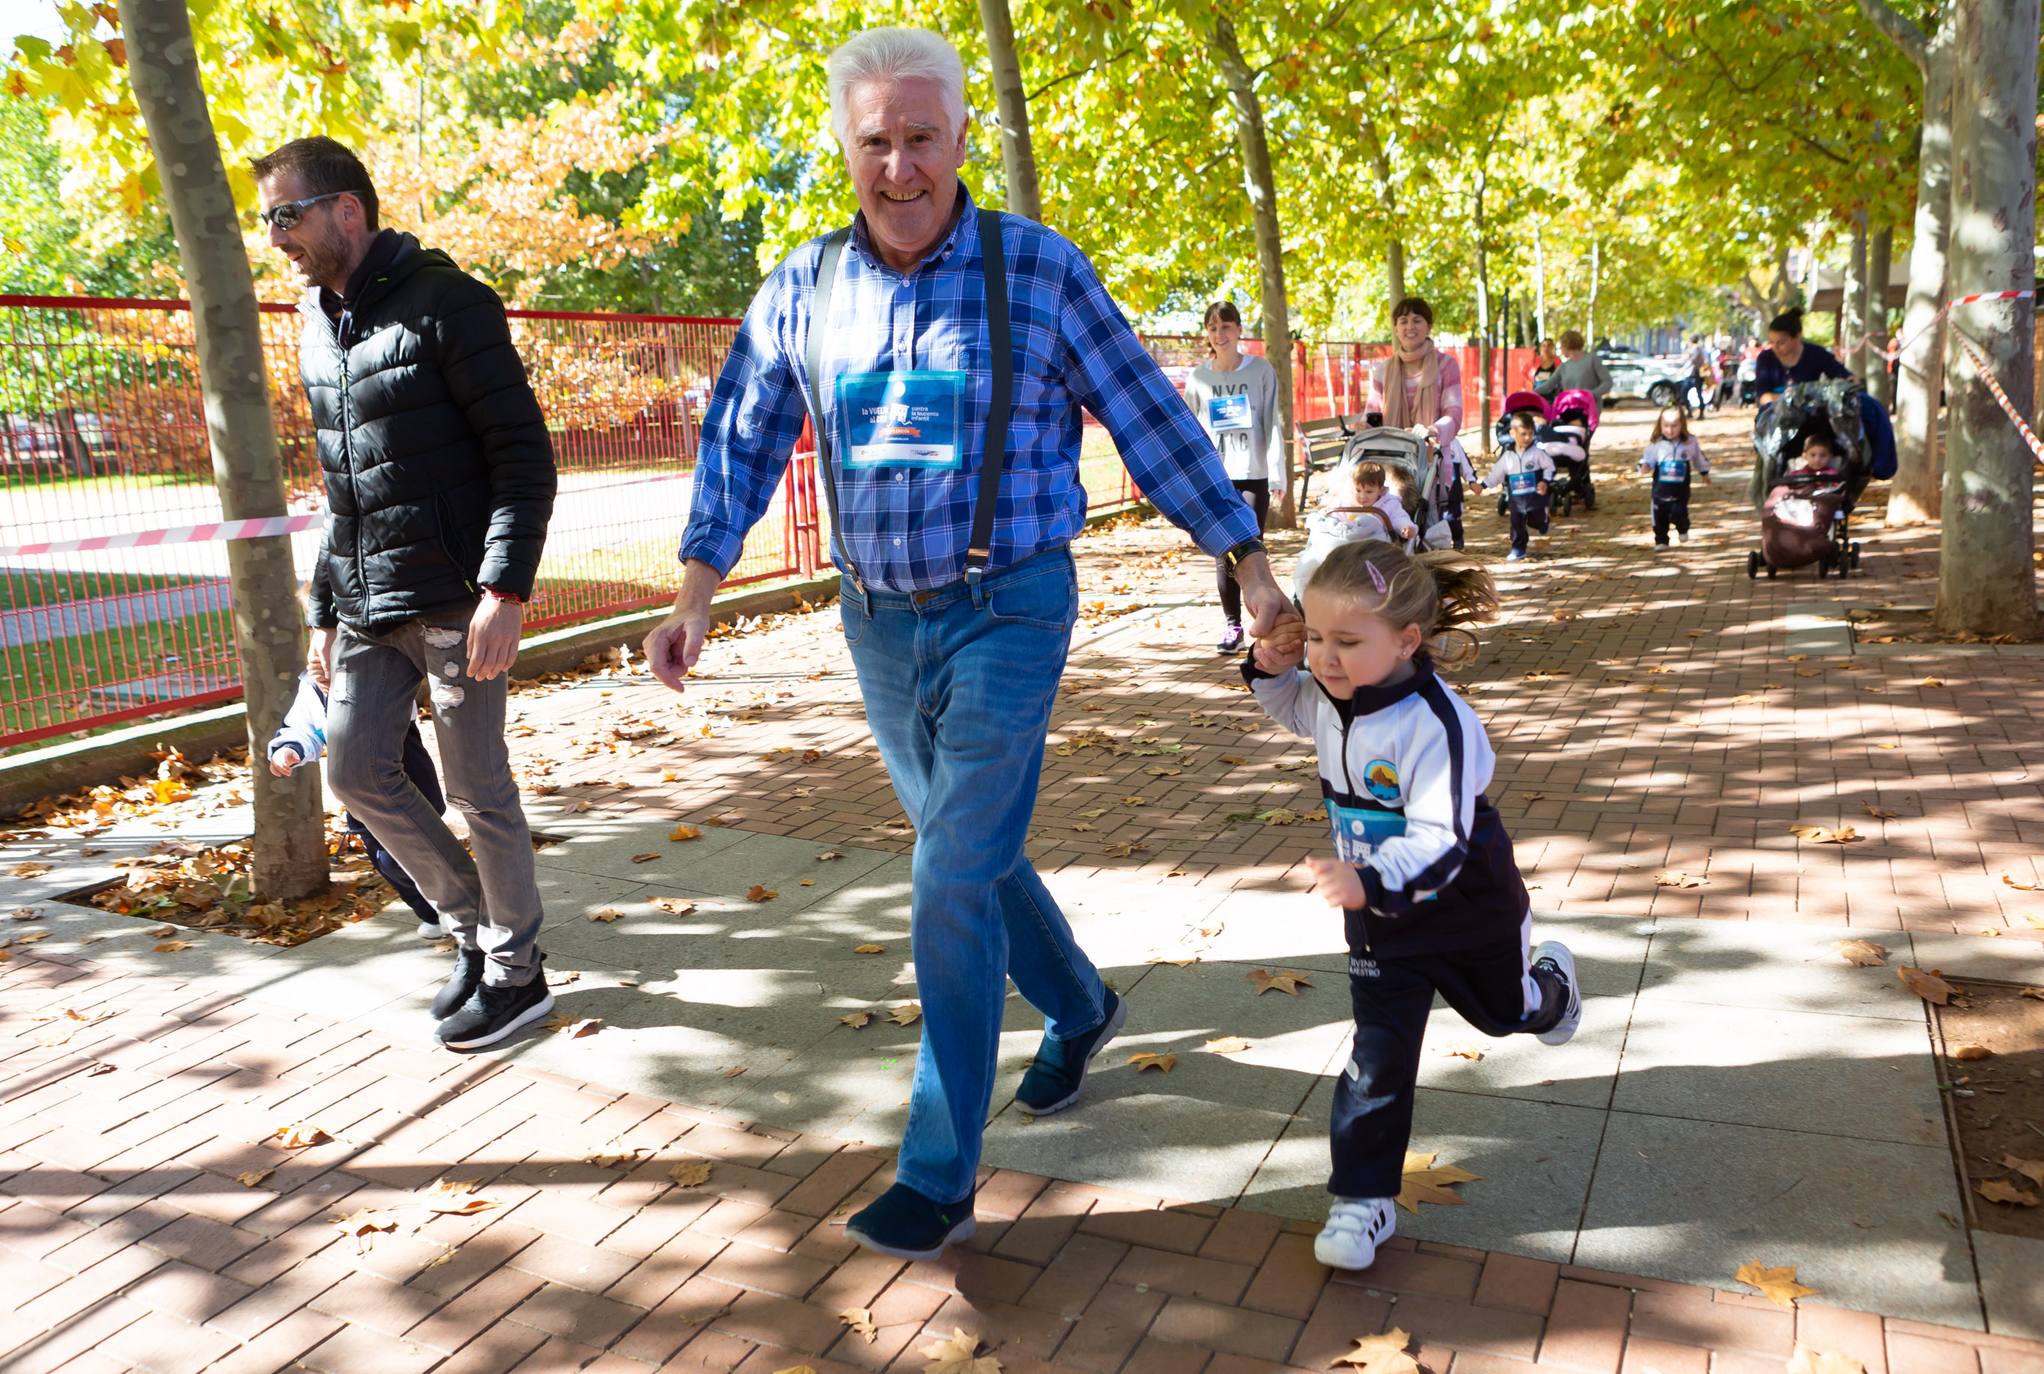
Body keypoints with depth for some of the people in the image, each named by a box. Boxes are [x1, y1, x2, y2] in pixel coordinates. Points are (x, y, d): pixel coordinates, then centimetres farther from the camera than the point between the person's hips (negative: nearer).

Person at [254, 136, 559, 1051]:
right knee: (357, 769, 7)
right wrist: (323, 611, 19)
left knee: (478, 789, 0)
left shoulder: (445, 303, -9)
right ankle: (474, 927, 25)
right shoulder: (318, 328, 15)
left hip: (456, 597, -8)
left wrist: (506, 589, -22)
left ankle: (515, 974, 17)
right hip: (368, 603, 8)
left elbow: (524, 453, -14)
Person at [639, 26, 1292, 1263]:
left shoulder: (1039, 269, -7)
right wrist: (697, 597, 1)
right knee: (973, 856, 18)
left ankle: (940, 1180, 6)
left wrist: (1251, 568, -3)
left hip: (1007, 613, -5)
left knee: (954, 886, -7)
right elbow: (744, 442, 9)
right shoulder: (804, 287, 3)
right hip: (879, 620, 5)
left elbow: (1154, 422, -4)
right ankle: (1081, 1010, 46)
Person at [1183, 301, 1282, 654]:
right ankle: (1232, 625, 11)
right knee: (1223, 553, 2)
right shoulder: (1198, 377, 7)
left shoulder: (1261, 371, 2)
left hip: (1253, 474, -2)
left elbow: (1273, 423, 1)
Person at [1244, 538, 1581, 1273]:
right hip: (1379, 912, 4)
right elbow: (1290, 706, 15)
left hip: (1467, 909, -4)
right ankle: (1362, 1198, 10)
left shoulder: (1434, 725, -35)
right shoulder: (1329, 696, -12)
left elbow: (1439, 841, -40)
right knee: (1378, 1058, 2)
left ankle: (1549, 982, 63)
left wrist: (1370, 881, -57)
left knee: (1504, 1011, 28)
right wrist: (1270, 667, -7)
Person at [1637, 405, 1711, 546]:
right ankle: (1661, 540, 21)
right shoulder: (1656, 444, -8)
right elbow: (1647, 460, -7)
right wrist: (1644, 467, -30)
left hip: (1680, 489, -1)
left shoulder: (1690, 442, -2)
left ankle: (1683, 529, 26)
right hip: (1660, 489, 1)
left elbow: (1699, 459, 14)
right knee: (1660, 516, 6)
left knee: (1678, 514, -6)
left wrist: (1705, 473, 26)